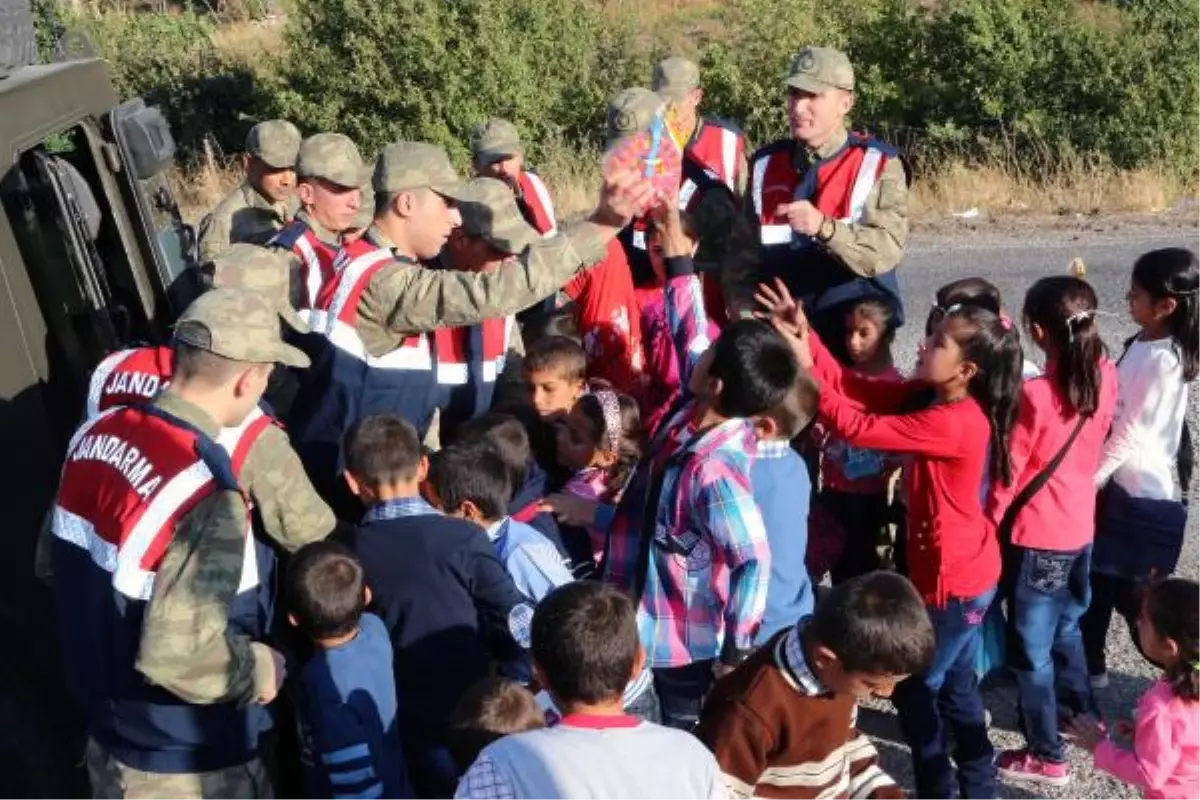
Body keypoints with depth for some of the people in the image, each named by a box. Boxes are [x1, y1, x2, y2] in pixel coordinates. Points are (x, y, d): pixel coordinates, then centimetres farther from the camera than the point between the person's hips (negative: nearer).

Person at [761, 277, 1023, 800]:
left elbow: (856, 426, -28)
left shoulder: (954, 423, -29)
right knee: (955, 686, 23)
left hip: (953, 579, -9)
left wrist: (804, 367, -25)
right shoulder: (933, 397, -2)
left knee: (915, 690, 9)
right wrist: (807, 336, -15)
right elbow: (855, 389, -5)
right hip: (967, 572, 9)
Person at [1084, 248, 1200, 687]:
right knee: (1095, 575, 18)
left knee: (1132, 593, 4)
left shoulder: (1163, 360, -24)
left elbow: (1130, 433, -21)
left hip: (1140, 490, -9)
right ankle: (1089, 665, 33)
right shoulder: (1145, 343, 2)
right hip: (1116, 480, 9)